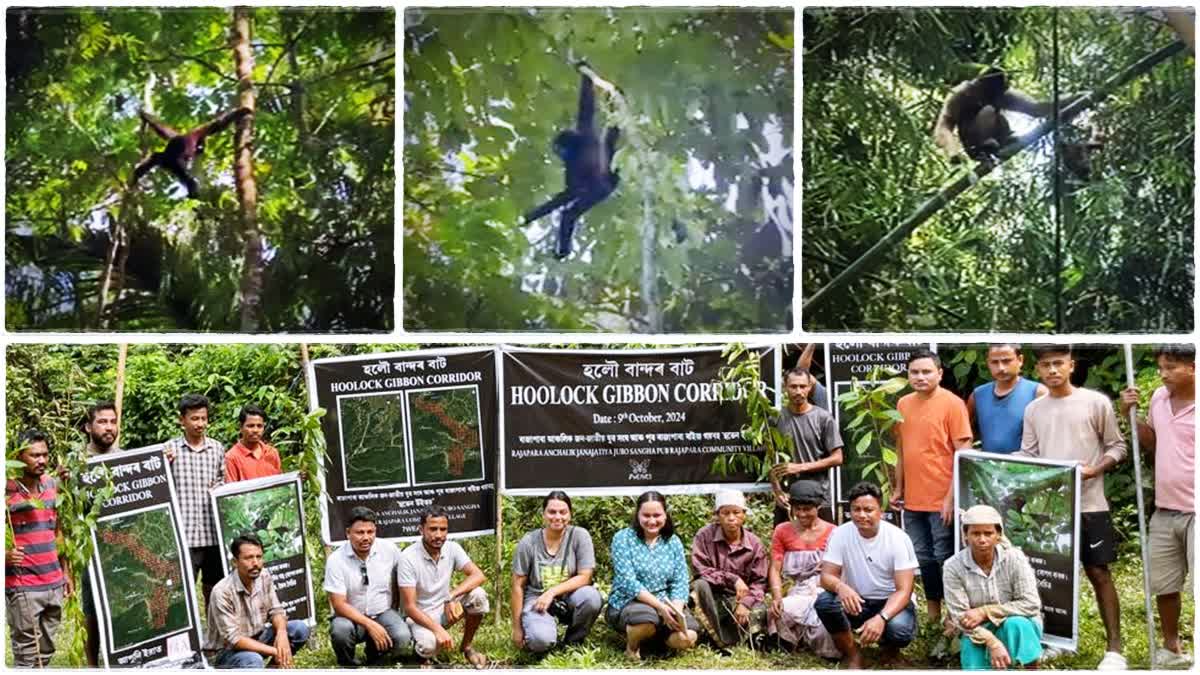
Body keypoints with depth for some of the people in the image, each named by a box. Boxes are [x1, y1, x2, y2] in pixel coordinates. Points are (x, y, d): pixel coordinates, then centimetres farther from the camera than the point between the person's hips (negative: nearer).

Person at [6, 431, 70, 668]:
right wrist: (6, 554, -26)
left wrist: (65, 570, 17)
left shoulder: (52, 484, 9)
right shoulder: (7, 490, -10)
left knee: (46, 652, 12)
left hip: (54, 584, 6)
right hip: (22, 588, -6)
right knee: (26, 655, -1)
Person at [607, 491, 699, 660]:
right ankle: (632, 645, -2)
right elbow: (628, 582, -15)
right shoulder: (623, 538, -6)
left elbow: (680, 583, 0)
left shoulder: (673, 542, 6)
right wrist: (660, 606, -24)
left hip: (666, 604, 4)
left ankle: (655, 638, 11)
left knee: (687, 638, -23)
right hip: (629, 602, -4)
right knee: (646, 618, -38)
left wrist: (676, 611, -21)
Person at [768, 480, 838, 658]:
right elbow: (775, 569, 3)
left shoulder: (832, 533, 5)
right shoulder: (782, 531, 10)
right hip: (797, 593, 2)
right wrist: (777, 598, -14)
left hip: (825, 591, -2)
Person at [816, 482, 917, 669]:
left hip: (891, 603, -2)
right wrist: (840, 586, -39)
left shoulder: (898, 538, -16)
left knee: (900, 630, -34)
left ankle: (890, 651, 6)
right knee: (824, 602, -29)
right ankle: (851, 654, -3)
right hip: (856, 602, 2)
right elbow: (826, 576, -12)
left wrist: (881, 618, -39)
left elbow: (904, 590, -20)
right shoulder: (840, 534, -11)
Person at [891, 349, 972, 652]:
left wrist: (952, 496, -16)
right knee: (924, 559, 15)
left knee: (945, 560, 1)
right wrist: (898, 488, 14)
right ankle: (933, 619, 28)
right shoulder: (903, 404, 8)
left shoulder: (952, 404, -10)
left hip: (942, 500, -6)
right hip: (913, 500, 6)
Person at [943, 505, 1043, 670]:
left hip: (1017, 626, -1)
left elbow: (1031, 604, -19)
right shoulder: (954, 566, -16)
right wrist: (993, 643, -28)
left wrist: (985, 612, -23)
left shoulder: (1014, 558, -17)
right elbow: (959, 616, -16)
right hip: (977, 632, 1)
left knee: (1015, 623, -35)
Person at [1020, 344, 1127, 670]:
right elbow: (1027, 456, 10)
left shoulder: (1097, 402, -3)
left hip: (1089, 506, -4)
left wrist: (1095, 469, -16)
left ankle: (1114, 648, 4)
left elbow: (1117, 446, 0)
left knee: (1099, 574, -1)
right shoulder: (1033, 410, 8)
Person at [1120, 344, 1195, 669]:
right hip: (1164, 511, 7)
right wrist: (1131, 414, 3)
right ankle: (1172, 649, 35)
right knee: (1163, 586, 17)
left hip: (1194, 513, -7)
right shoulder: (1159, 398, 4)